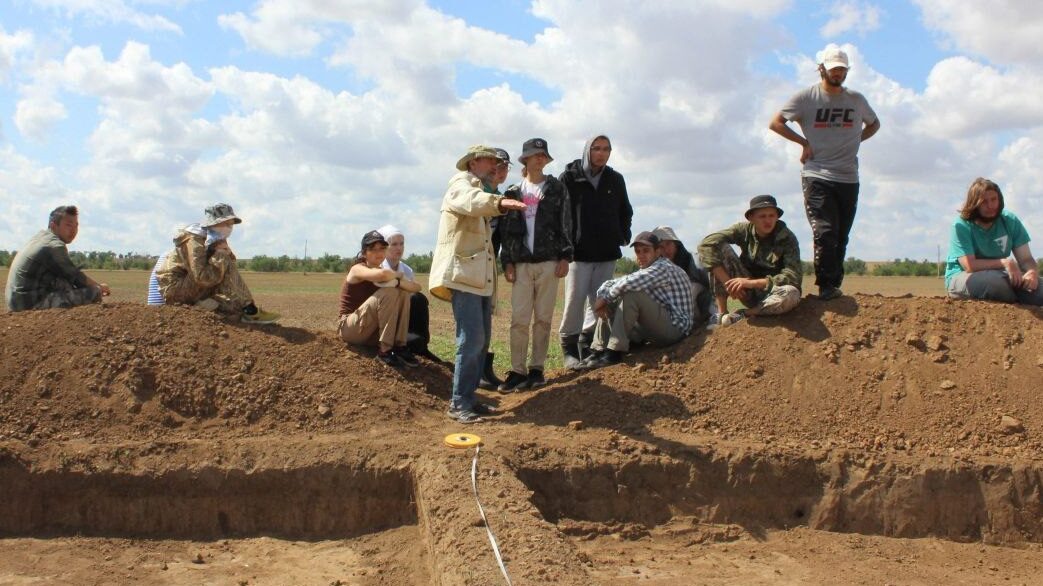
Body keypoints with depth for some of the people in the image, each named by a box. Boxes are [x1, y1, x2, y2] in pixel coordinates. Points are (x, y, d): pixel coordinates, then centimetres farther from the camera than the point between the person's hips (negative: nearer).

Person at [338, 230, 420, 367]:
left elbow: (416, 287, -5)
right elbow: (383, 274, -37)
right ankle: (384, 351, -24)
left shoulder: (384, 273, 8)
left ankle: (400, 346, -11)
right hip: (350, 328, -7)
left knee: (404, 293, -6)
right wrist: (397, 275, -15)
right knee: (388, 293, -26)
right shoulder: (358, 269, -13)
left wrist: (397, 281, -24)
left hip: (372, 332, 7)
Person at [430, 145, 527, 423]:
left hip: (481, 277, 10)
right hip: (462, 274, -10)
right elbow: (471, 200, -29)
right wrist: (499, 202, -48)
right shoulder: (462, 184, -4)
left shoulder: (481, 192, 25)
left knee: (481, 340, 9)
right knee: (472, 339, -15)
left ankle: (469, 397, 15)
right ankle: (459, 404, -11)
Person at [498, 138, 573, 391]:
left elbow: (566, 224, 4)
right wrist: (507, 262, 1)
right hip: (521, 263, 1)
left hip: (549, 261, -1)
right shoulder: (514, 191, 12)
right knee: (519, 319, -5)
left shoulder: (556, 188, 9)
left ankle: (537, 369, 9)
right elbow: (506, 228, 9)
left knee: (543, 318, 1)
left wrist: (565, 257, -4)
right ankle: (518, 371, 0)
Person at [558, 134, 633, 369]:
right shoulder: (570, 177, -2)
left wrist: (623, 235, 12)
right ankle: (569, 349, 2)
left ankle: (588, 347, 15)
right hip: (578, 251, -4)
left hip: (607, 252, 4)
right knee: (575, 300, -7)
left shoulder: (615, 179, 11)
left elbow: (625, 211, 24)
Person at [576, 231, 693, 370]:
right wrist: (603, 297, -8)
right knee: (609, 306, 7)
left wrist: (605, 298, -13)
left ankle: (614, 352, -26)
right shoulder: (643, 273, 17)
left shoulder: (664, 268, -13)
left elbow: (627, 283, -29)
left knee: (631, 294, -27)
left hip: (675, 328, -10)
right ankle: (598, 352, -5)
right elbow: (609, 284, 15)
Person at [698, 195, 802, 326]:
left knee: (791, 294, -38)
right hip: (747, 292, 2)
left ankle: (740, 315, -16)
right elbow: (707, 245, -21)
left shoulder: (787, 238, -14)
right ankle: (721, 314, -17)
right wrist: (727, 283, -30)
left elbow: (794, 276, -24)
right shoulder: (744, 230, -9)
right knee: (719, 248, -18)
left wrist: (751, 282, -30)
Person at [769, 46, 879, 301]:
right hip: (817, 176, -4)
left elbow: (874, 124, 30)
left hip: (849, 178, 4)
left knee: (841, 237, 6)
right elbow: (775, 122, 4)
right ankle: (827, 286, -13)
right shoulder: (806, 98, 2)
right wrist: (803, 142, -3)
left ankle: (833, 286, 13)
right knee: (825, 232, -17)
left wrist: (856, 140, 12)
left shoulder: (857, 100, 13)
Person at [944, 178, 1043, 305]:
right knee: (996, 281, -36)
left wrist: (1032, 272, -26)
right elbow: (970, 265, -22)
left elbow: (1026, 259, -4)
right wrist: (1004, 262, -26)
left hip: (998, 275, 4)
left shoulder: (1010, 221, 0)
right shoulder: (961, 226, -14)